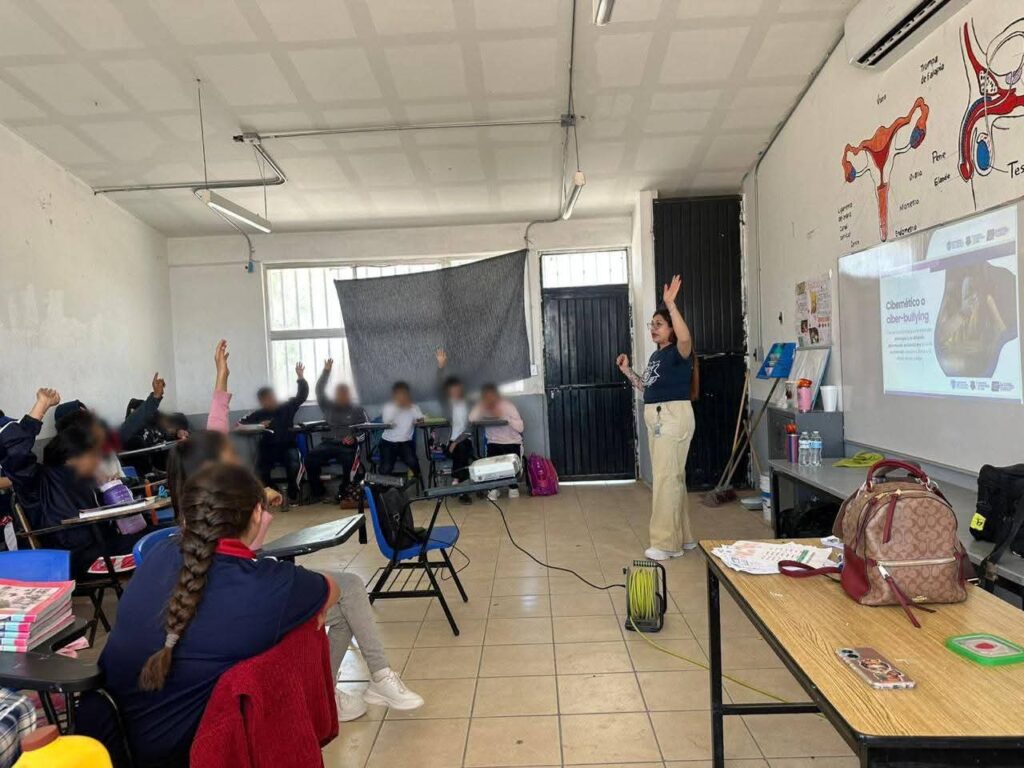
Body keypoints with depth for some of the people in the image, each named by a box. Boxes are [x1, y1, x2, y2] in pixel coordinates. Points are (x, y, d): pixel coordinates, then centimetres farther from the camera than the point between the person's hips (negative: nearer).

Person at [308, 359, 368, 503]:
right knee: (310, 458, -25)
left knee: (348, 460, -36)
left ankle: (344, 492, -15)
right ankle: (317, 493, -12)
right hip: (329, 443, 3)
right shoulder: (329, 407, 19)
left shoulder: (357, 410, 11)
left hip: (348, 445, -3)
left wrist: (354, 438, -15)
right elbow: (319, 391, 9)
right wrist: (326, 371, 0)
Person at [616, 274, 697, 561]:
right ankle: (682, 537, 25)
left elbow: (685, 338, -35)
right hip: (656, 418, 10)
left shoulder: (678, 352, -11)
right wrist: (627, 371, 12)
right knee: (671, 476, 14)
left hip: (674, 416, -10)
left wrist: (671, 305, -38)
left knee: (666, 477, -8)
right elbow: (647, 387, 22)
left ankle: (667, 543, 0)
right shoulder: (656, 355, 15)